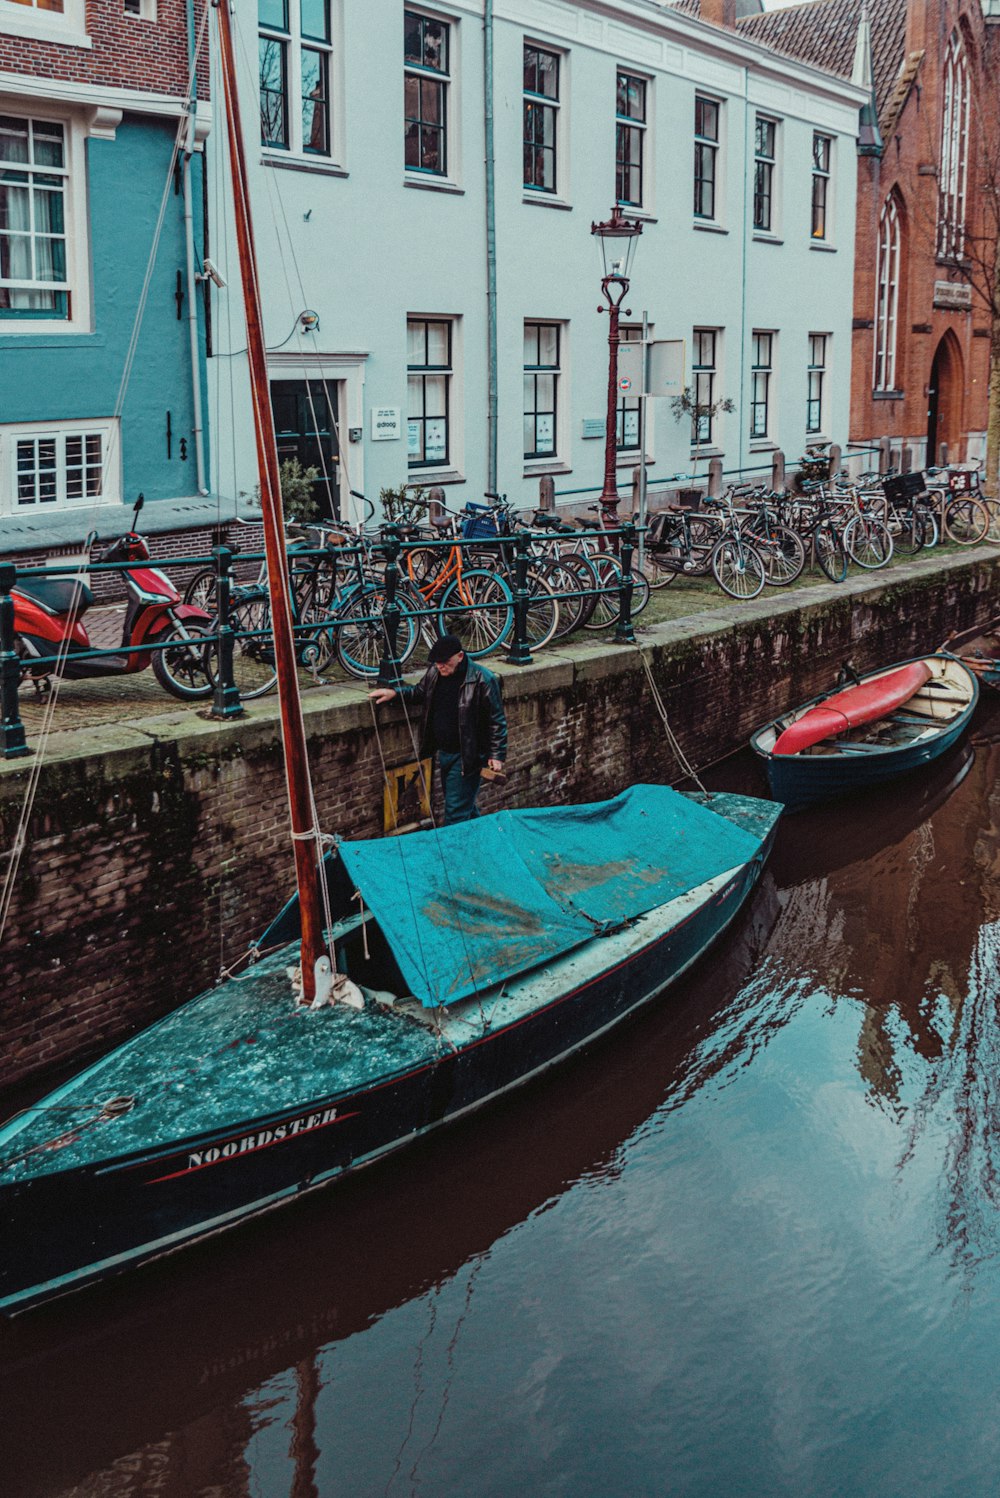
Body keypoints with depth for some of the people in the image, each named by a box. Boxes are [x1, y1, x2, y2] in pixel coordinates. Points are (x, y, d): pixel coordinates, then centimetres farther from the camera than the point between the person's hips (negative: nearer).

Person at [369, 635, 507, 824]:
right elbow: (420, 692, 21)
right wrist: (395, 693, 4)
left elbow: (497, 720, -14)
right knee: (465, 805, 21)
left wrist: (497, 755, -16)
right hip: (444, 752, 8)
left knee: (456, 811, -6)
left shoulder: (481, 680, -18)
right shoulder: (434, 672, 1)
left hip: (467, 757, -8)